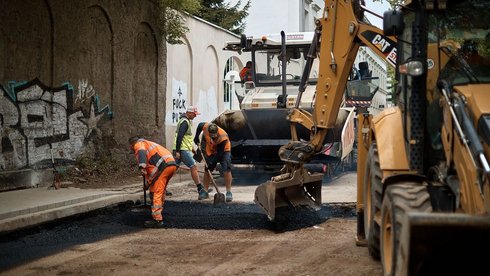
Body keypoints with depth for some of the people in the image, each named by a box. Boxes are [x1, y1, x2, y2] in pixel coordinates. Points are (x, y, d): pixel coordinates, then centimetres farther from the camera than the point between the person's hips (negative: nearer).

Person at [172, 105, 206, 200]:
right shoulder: (184, 122, -14)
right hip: (182, 150, -10)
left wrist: (191, 147, 26)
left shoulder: (187, 121, 20)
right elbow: (179, 136, -21)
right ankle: (201, 190, -12)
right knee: (193, 167, -11)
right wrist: (177, 151, -24)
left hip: (182, 149, 10)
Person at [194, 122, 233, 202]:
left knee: (226, 170, -18)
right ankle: (205, 192, 13)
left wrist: (212, 163, -28)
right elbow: (200, 125, -3)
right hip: (211, 151, 4)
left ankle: (229, 192, -15)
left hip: (224, 151, -4)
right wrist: (196, 137, -1)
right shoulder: (205, 127, -29)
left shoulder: (223, 137, -39)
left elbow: (219, 153, -30)